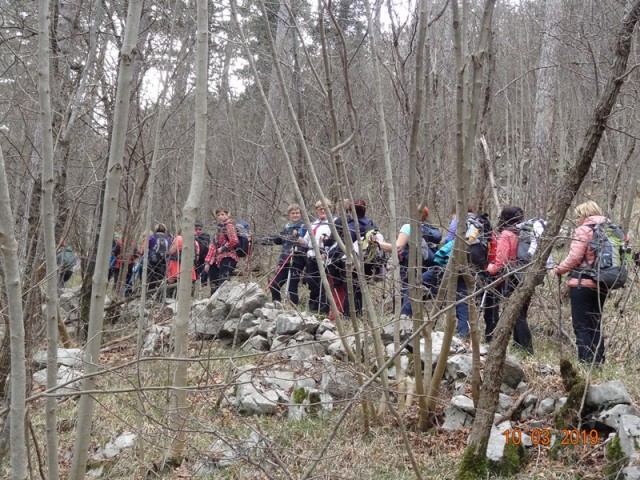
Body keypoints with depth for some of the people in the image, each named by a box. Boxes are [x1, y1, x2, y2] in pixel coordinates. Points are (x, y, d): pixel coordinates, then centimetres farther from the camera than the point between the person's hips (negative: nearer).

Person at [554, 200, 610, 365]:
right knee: (595, 325, 16)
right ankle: (598, 362, 16)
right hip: (602, 285, 7)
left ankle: (586, 362, -6)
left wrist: (558, 269, 0)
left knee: (582, 326, -2)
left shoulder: (584, 230, -9)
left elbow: (574, 258, -15)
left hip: (582, 284, -7)